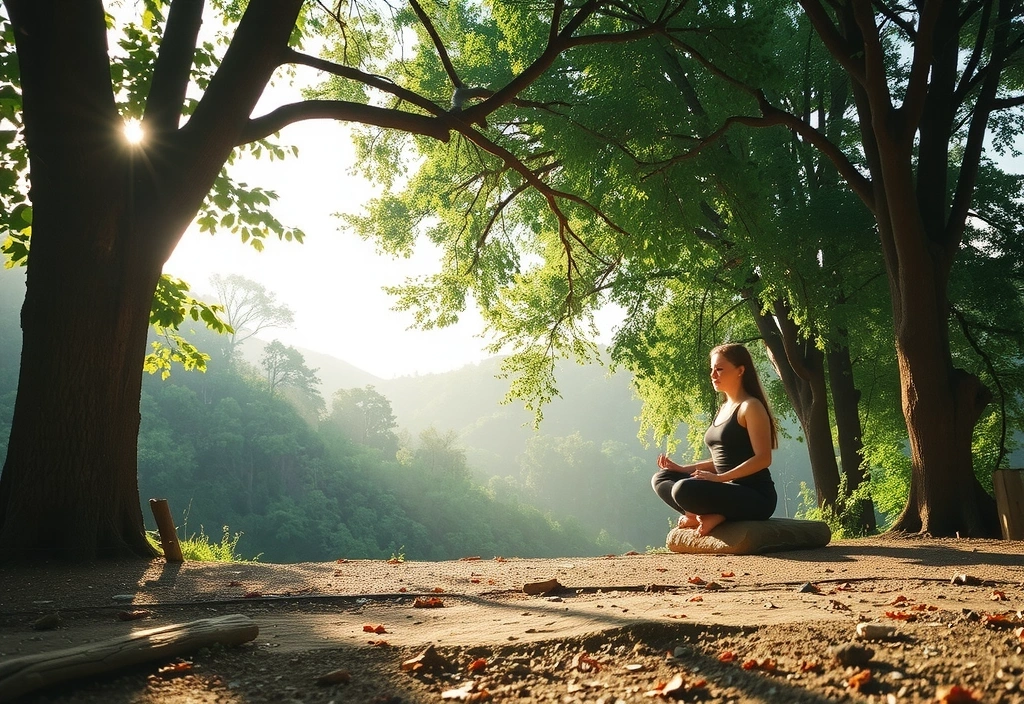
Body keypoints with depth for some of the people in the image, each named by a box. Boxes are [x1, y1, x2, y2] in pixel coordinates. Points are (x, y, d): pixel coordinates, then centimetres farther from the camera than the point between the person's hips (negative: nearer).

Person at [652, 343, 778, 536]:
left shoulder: (750, 407, -9)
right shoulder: (723, 409, 17)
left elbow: (763, 459, -18)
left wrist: (720, 478, -23)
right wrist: (683, 469, 10)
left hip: (755, 497, -10)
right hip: (729, 492, 10)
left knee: (684, 489, -33)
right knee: (661, 479, 3)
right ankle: (707, 516, -13)